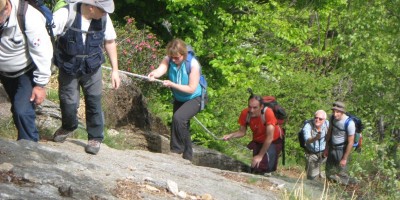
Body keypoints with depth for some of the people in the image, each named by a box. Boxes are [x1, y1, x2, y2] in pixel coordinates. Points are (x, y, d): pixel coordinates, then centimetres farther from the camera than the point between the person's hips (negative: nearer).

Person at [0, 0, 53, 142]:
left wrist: (40, 85, -18)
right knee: (17, 110, 20)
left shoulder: (28, 17, -35)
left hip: (27, 72, -5)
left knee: (22, 111, -18)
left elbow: (42, 53, -25)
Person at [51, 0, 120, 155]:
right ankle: (68, 127, 39)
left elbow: (110, 42, 3)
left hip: (92, 70, 2)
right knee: (68, 103, 5)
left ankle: (95, 137, 25)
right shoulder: (65, 15, -26)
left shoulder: (104, 19, -13)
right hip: (68, 70, -2)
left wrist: (115, 70, 4)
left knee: (94, 103, 4)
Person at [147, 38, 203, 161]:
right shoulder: (169, 60, -15)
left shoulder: (193, 64, -27)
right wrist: (153, 74, -59)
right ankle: (187, 156, 31)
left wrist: (172, 84, -34)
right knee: (182, 127, 14)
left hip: (194, 99, -6)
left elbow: (191, 89, -26)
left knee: (178, 118, -29)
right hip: (179, 99, 6)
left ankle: (176, 149, -15)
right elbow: (161, 69, -36)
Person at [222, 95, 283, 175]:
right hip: (258, 141, 5)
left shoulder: (268, 113, -36)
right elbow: (242, 132, -8)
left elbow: (269, 137, -34)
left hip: (274, 141, -5)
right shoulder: (245, 113, -22)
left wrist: (260, 156, -32)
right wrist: (230, 135, -28)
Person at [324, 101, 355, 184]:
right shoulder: (333, 117, -8)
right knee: (329, 173, 18)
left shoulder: (349, 123, -28)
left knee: (341, 175, -1)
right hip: (332, 148, 7)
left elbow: (351, 142, -22)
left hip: (342, 150, -7)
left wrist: (344, 158, -18)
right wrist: (327, 147, 15)